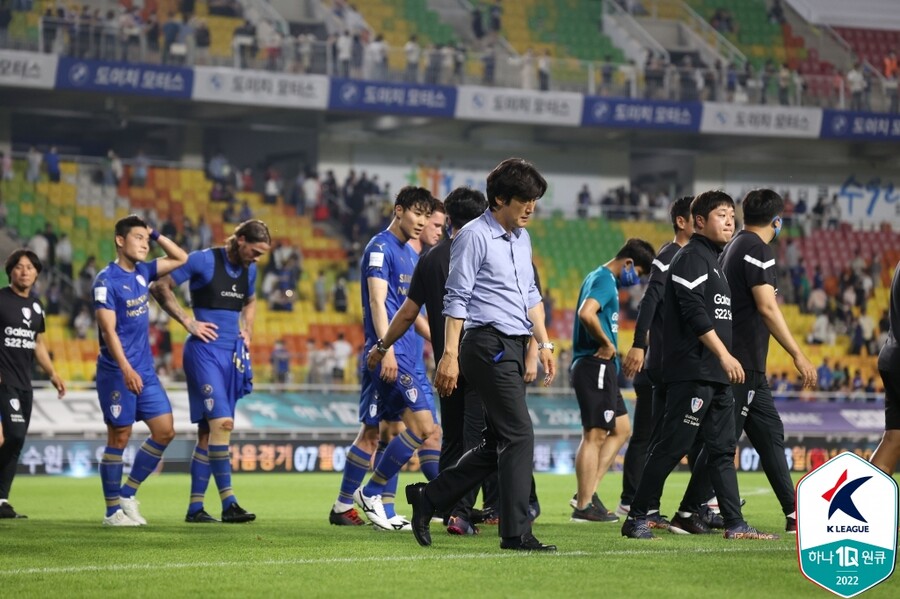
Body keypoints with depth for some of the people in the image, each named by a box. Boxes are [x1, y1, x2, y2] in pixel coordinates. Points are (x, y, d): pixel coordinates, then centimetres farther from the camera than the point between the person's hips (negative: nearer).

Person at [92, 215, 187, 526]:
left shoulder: (142, 272, 10)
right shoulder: (106, 280, -11)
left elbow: (181, 258, 22)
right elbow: (108, 329, -18)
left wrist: (155, 234, 9)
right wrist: (126, 369, -27)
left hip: (145, 372, 7)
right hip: (116, 373, -7)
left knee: (165, 431, 2)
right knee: (119, 438, -2)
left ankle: (128, 493, 14)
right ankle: (113, 510, 7)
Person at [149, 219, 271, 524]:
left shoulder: (249, 270, 12)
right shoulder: (203, 260, -9)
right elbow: (160, 288, -7)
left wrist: (247, 332, 15)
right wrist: (189, 322, -11)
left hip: (232, 355, 7)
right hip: (205, 351, -7)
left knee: (208, 431, 8)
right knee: (222, 422, -19)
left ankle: (195, 507, 11)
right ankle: (228, 503, -21)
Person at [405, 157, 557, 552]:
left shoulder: (522, 238, 18)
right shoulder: (474, 237, -8)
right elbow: (456, 298, -11)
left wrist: (543, 344, 19)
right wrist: (450, 354, -16)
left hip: (513, 349, 9)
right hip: (489, 345, -9)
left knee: (497, 444, 10)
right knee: (519, 435, -12)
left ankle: (428, 499, 19)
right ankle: (516, 533, -10)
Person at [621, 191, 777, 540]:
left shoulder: (714, 261, 21)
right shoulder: (691, 258, -8)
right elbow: (695, 313, -18)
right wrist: (724, 355, -21)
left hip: (716, 376, 10)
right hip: (693, 372, -10)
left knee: (723, 449, 7)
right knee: (673, 446, -8)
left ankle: (735, 524, 7)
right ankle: (637, 517, -2)